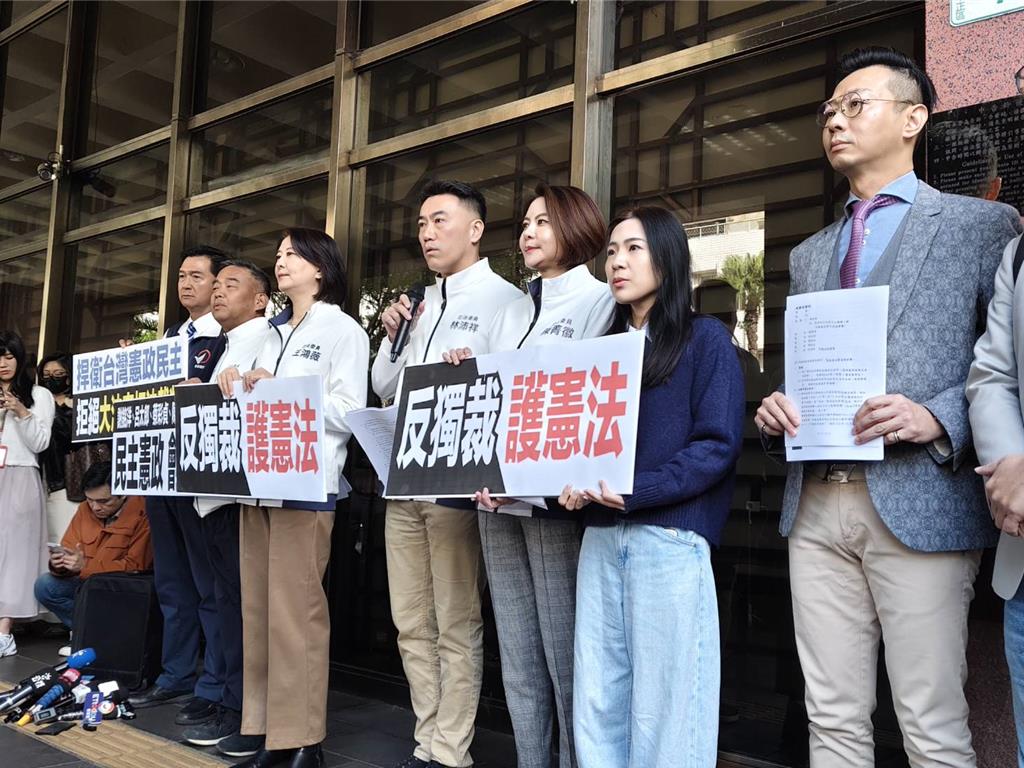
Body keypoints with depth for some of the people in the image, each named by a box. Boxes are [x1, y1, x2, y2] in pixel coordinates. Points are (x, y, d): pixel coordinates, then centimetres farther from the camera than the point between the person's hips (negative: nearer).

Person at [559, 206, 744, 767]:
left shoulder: (705, 339, 0)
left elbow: (718, 443, -10)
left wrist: (637, 490, -20)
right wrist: (573, 485, -5)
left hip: (669, 539, -6)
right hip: (601, 536, 6)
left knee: (662, 709, 1)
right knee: (597, 702, 9)